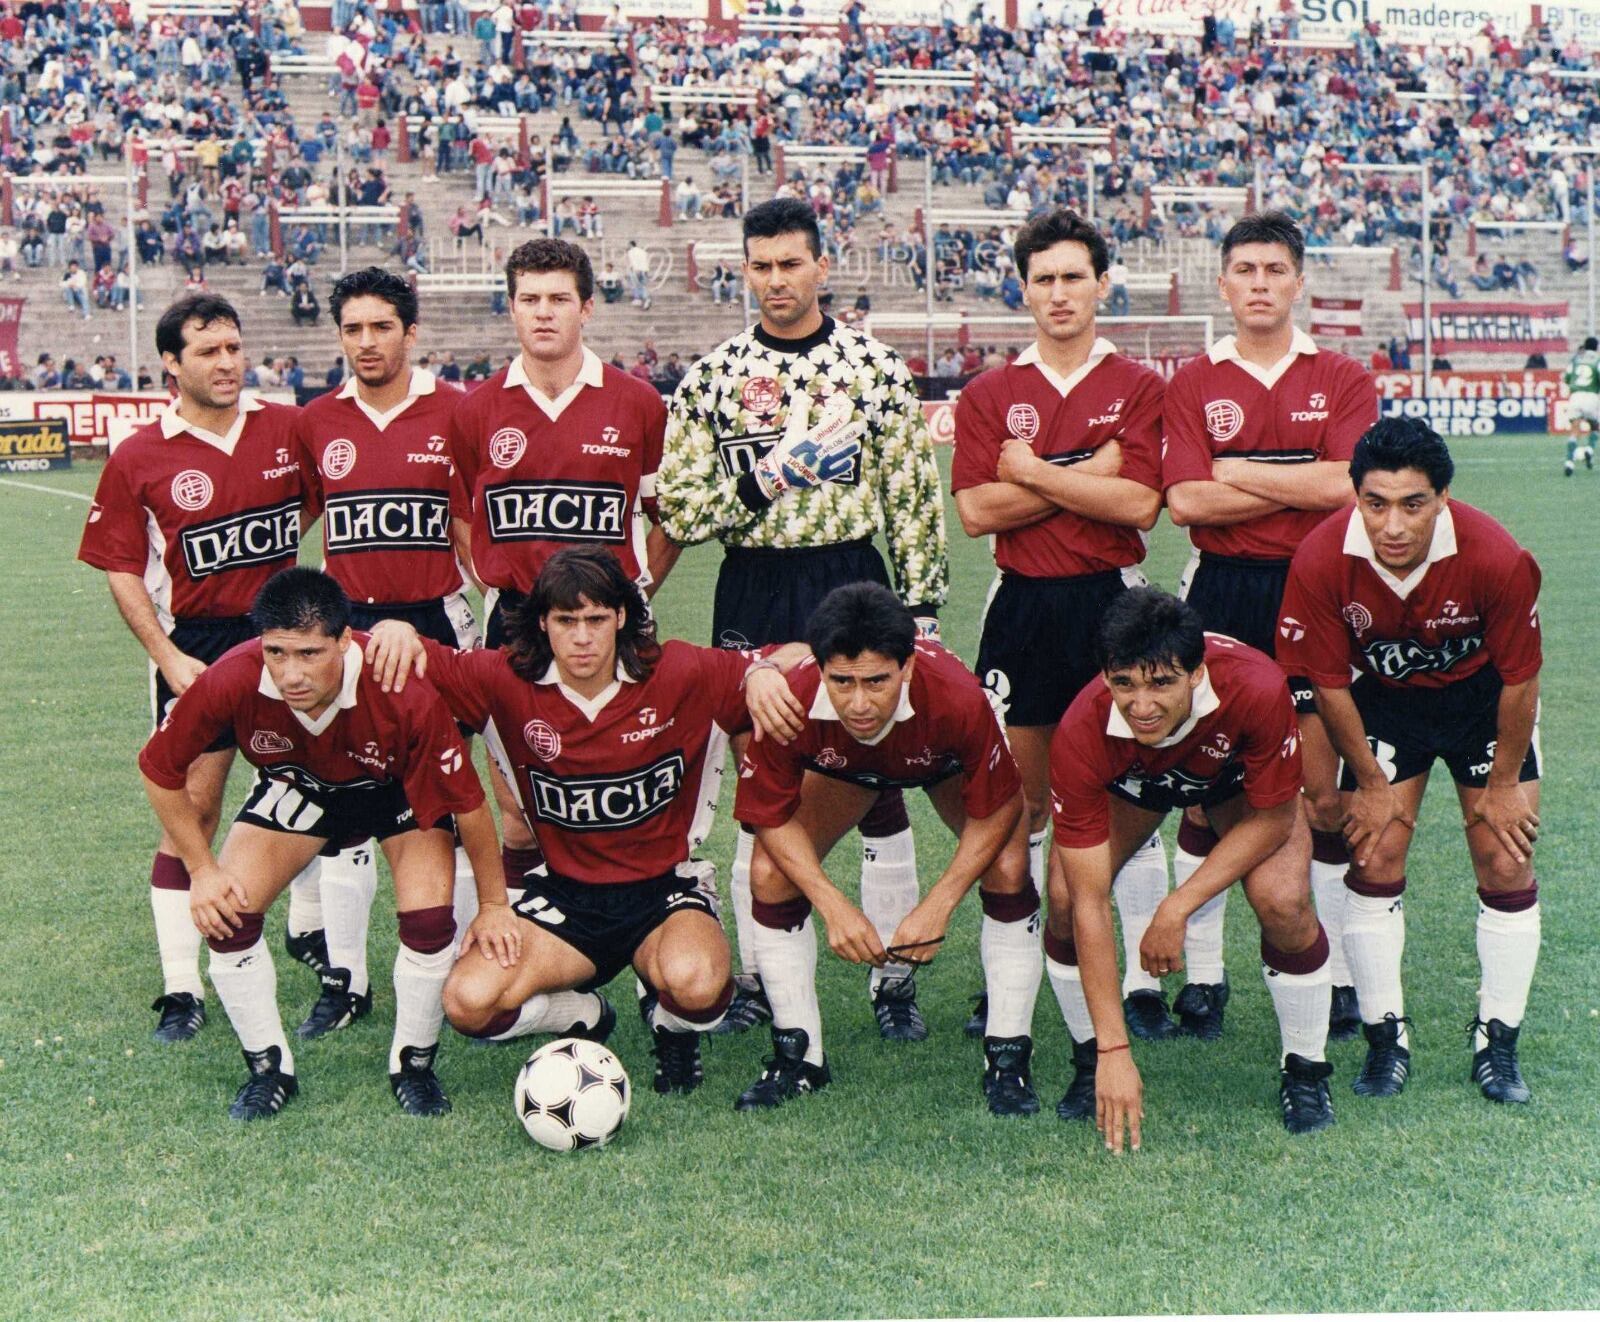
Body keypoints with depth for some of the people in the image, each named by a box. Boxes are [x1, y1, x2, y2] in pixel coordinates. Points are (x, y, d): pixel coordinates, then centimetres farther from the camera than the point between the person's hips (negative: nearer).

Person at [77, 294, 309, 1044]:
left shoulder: (289, 429, -1)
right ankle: (182, 988, 6)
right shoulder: (139, 458, -6)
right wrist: (167, 658, -10)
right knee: (190, 807, -2)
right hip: (198, 646, -2)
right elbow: (121, 569, -2)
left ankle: (312, 931, 36)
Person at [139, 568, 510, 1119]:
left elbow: (466, 800, -25)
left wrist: (493, 903, -16)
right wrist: (202, 869, -14)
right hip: (296, 785, 2)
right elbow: (159, 769, -15)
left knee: (429, 921, -22)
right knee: (225, 912, -14)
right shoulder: (232, 681, -35)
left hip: (399, 788, -2)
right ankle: (270, 1067, 8)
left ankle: (413, 1066, 5)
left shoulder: (404, 694, -41)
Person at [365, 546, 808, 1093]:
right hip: (563, 893, 2)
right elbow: (424, 662, -1)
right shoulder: (508, 681, -8)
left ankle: (670, 1023, 7)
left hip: (665, 888, -2)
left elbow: (795, 658, -2)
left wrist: (764, 670, -26)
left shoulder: (680, 675, -10)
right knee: (469, 1002, -22)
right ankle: (584, 1014, 13)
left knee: (693, 983, -35)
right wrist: (398, 630, -25)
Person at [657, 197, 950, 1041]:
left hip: (853, 584, -1)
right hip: (753, 597, 1)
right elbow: (676, 510, -1)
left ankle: (895, 976, 12)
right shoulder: (710, 379, 3)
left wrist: (922, 605, -1)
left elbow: (915, 499, 3)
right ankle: (757, 973, 19)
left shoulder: (877, 368, 2)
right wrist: (763, 479, -14)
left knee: (879, 780, 1)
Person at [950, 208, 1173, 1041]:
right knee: (1019, 801, 7)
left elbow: (1138, 503, -10)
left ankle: (1142, 980, 9)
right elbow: (975, 510, -5)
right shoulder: (988, 396, 7)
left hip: (1112, 601, -1)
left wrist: (1034, 472, -7)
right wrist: (1086, 473, -9)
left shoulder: (1138, 388, 3)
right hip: (1022, 605, 2)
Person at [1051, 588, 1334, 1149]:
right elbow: (1089, 904, -36)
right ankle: (1089, 1060, 7)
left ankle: (1305, 1072, 1)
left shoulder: (1256, 691, -42)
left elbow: (1272, 818, -23)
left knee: (1282, 898, -24)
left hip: (1240, 777, 0)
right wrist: (1114, 1052, -37)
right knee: (1065, 898, -20)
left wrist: (1176, 908, -29)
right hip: (1130, 782, 1)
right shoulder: (1081, 737, -40)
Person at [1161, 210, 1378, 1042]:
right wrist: (1299, 486, -8)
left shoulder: (1343, 379, 6)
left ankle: (1338, 975, 12)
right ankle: (1201, 978, 10)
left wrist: (1235, 471, -6)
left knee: (1327, 794, 1)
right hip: (1219, 595, 0)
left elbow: (1344, 482, -11)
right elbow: (1184, 500, -8)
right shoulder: (1192, 386, 6)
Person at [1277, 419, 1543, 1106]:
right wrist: (1371, 783, -4)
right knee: (1374, 860, -4)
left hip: (1482, 695, -1)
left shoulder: (1498, 559, -33)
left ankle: (1497, 1043, 12)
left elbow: (1520, 678, -16)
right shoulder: (1321, 561, -30)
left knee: (1507, 865, -3)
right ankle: (1385, 1038, 10)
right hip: (1383, 697, 1)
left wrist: (1503, 784, -5)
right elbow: (1329, 682, -13)